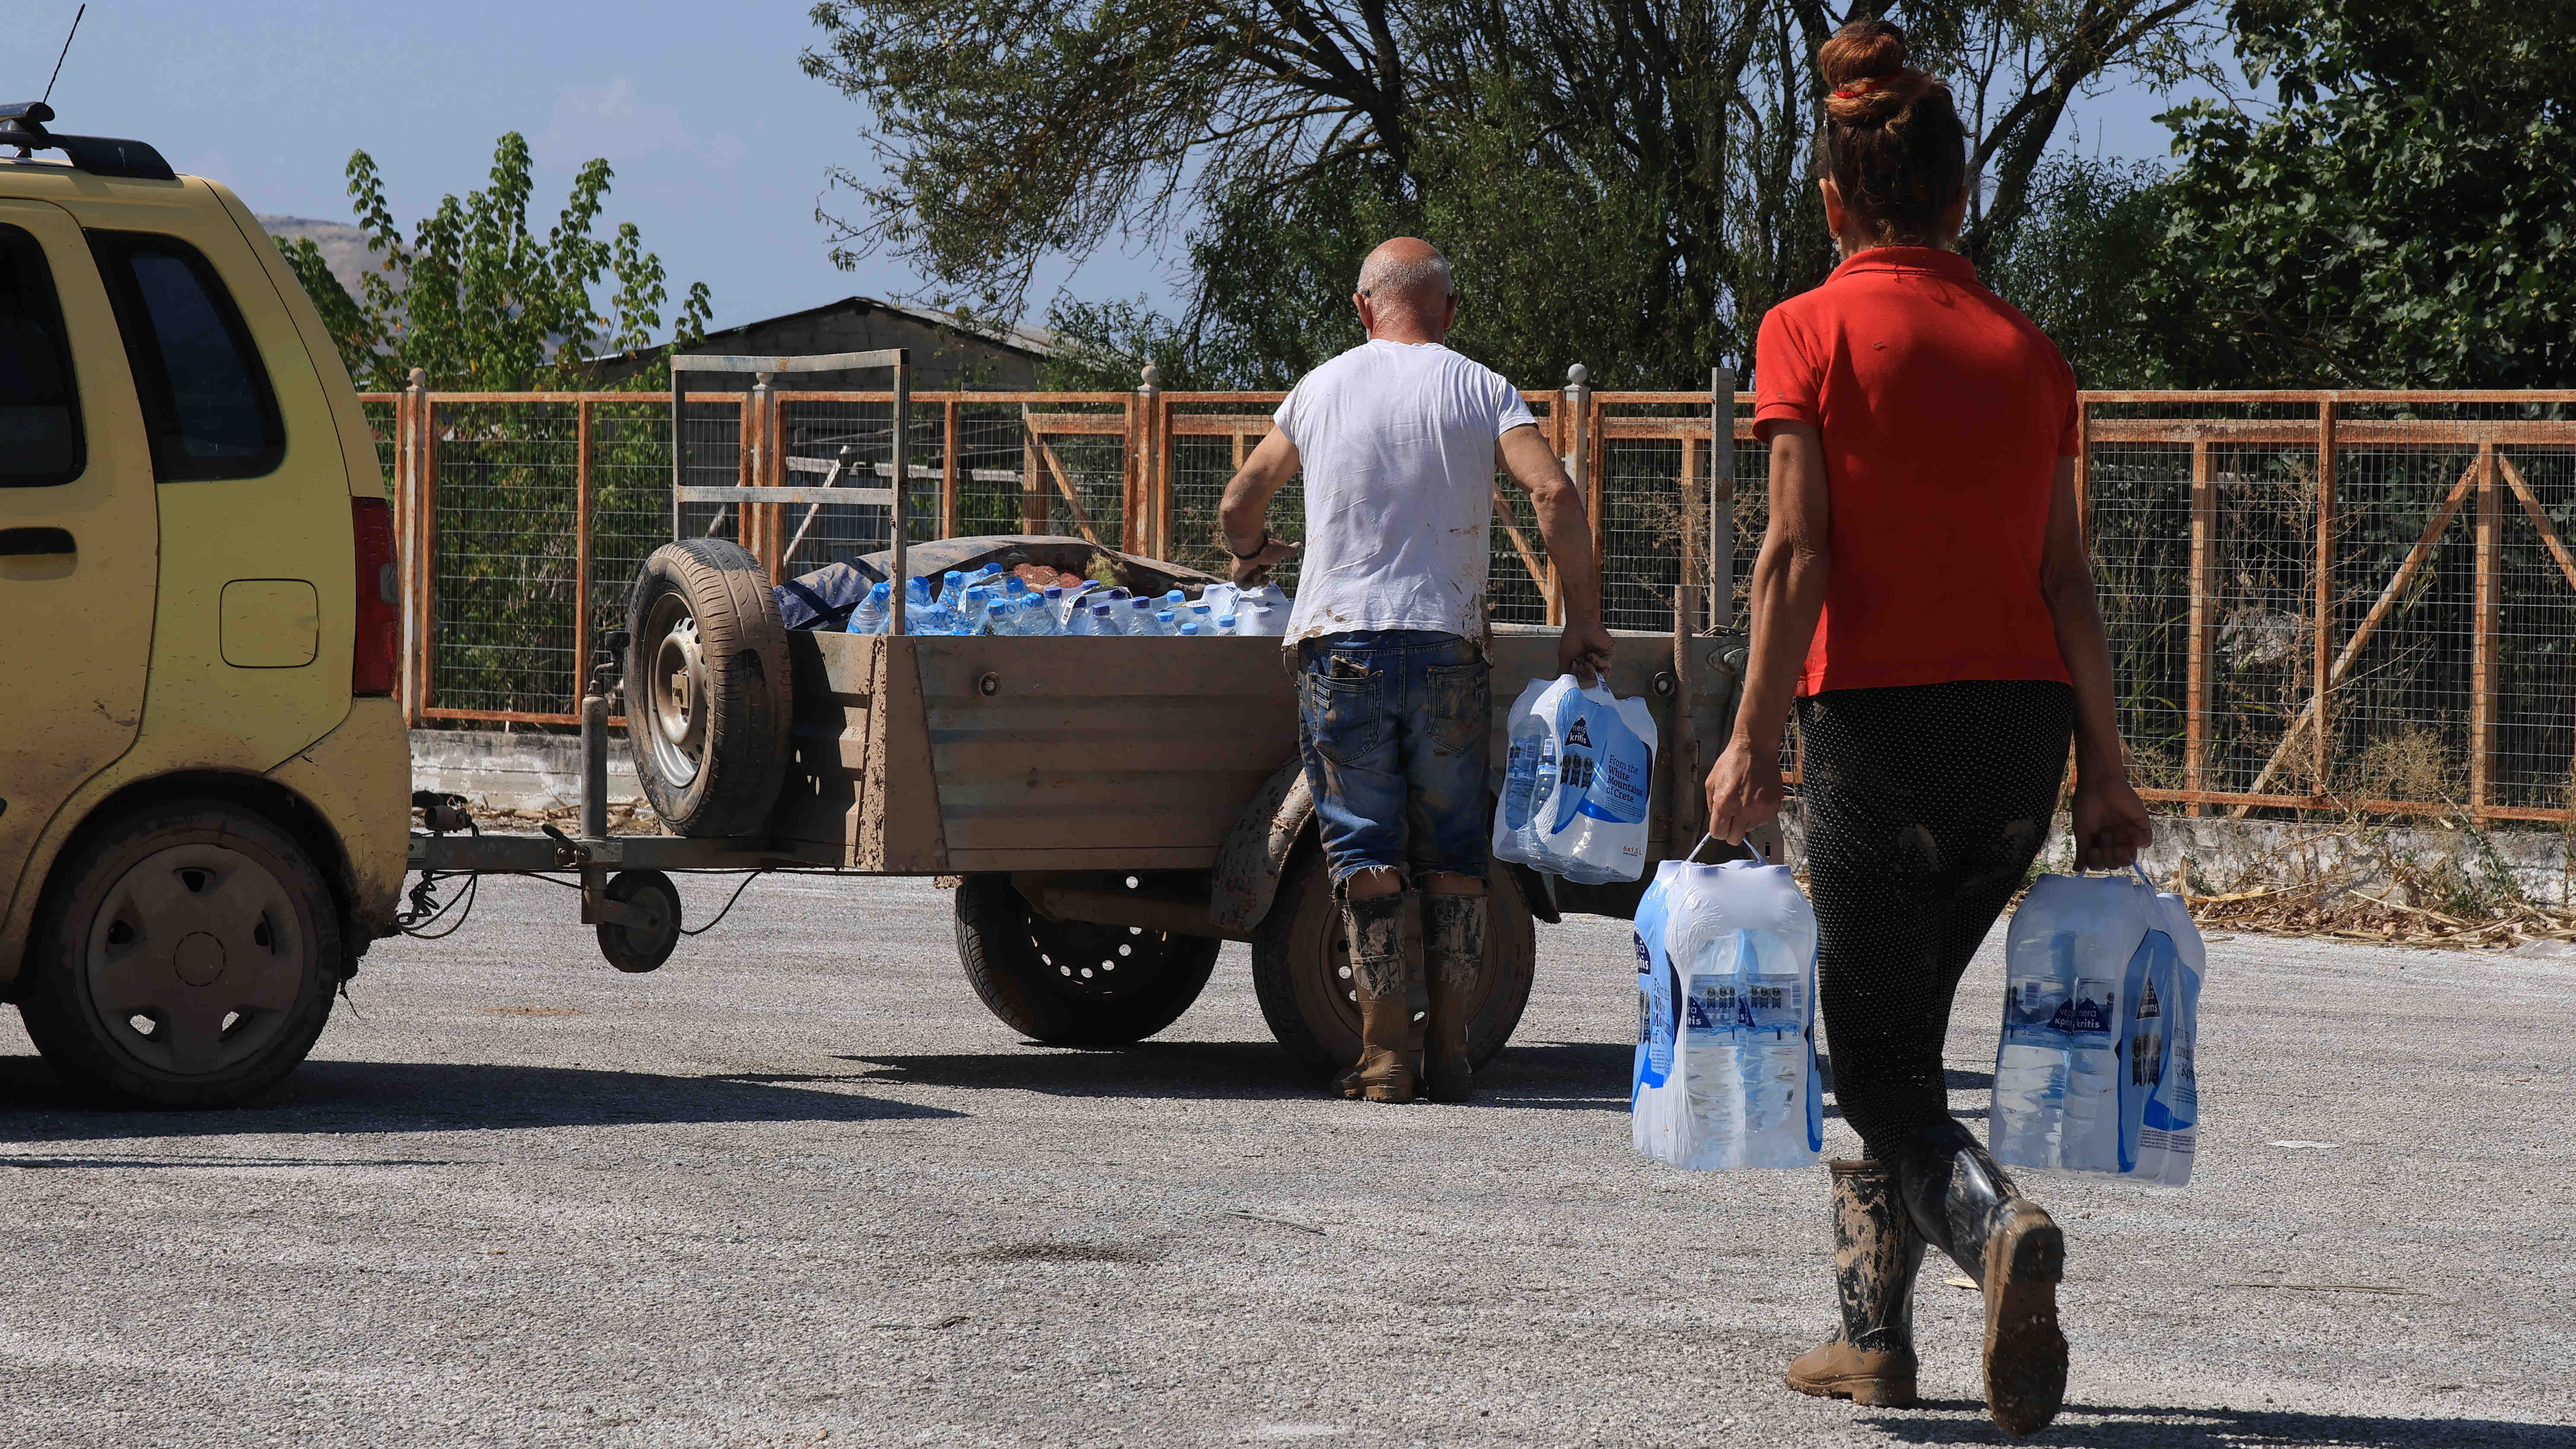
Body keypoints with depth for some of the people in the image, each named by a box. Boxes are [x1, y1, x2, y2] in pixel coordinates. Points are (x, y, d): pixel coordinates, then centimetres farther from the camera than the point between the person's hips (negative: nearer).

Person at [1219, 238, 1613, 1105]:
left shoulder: (1322, 389, 10)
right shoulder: (1482, 391, 5)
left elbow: (1239, 505, 19)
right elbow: (1554, 493, -9)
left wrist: (1252, 552, 42)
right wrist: (1583, 619, -1)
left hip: (1340, 646, 0)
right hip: (1447, 645, 0)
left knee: (1368, 852, 0)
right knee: (1453, 854, 8)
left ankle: (1385, 1056, -6)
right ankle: (1449, 1053, 6)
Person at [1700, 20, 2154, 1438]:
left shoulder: (1812, 331, -4)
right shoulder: (2025, 349, 9)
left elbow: (1797, 552, -10)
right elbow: (2065, 575, 7)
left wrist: (1752, 737, -6)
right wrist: (2103, 766, 9)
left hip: (1879, 715, -5)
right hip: (2021, 722, 5)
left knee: (1879, 1064, 0)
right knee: (1900, 1029, 20)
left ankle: (2001, 1227, -28)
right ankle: (1873, 1328, 22)